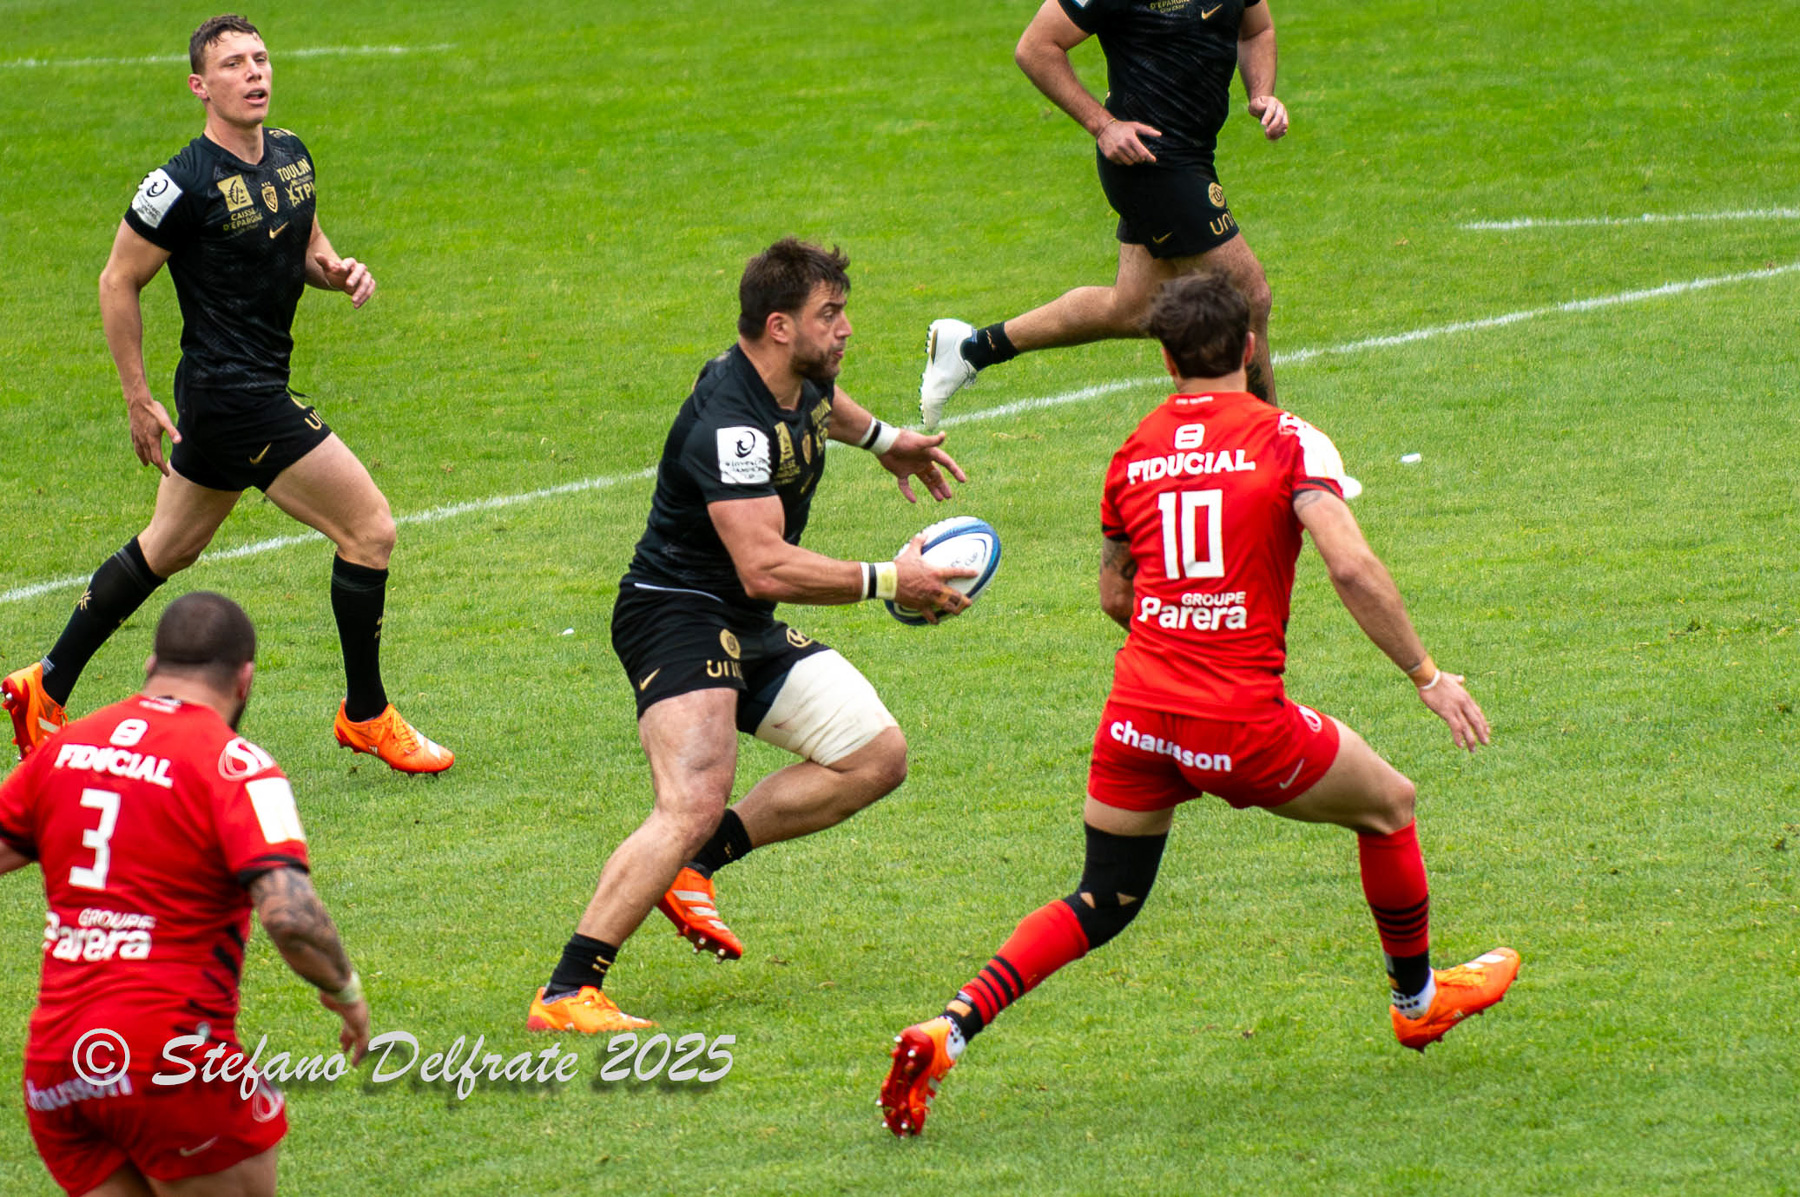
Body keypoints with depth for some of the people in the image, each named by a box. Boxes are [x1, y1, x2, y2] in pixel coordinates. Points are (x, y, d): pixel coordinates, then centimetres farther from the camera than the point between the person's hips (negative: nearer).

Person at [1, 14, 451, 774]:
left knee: (166, 549, 20)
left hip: (261, 387, 9)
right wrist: (139, 400, -8)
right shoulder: (186, 184, -17)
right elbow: (118, 283, -9)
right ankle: (366, 716, 5)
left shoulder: (292, 157, 6)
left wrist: (337, 270, -1)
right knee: (370, 529, -8)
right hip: (233, 394, -9)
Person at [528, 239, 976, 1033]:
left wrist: (884, 439, 47)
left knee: (877, 757, 6)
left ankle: (694, 863, 4)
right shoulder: (729, 424, -26)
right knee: (694, 804, -28)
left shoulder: (800, 380, 5)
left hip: (748, 632, 10)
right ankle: (565, 995, -30)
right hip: (677, 615, -10)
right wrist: (886, 582, -27)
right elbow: (765, 568, -32)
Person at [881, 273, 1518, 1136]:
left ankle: (948, 1030, -3)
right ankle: (1418, 997, 39)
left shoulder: (1134, 452, 11)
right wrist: (1427, 676, -7)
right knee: (1388, 804, 22)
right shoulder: (1286, 441, -3)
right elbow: (1352, 567, -14)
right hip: (1242, 725, -4)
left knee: (1100, 904, 16)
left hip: (1138, 709, 4)